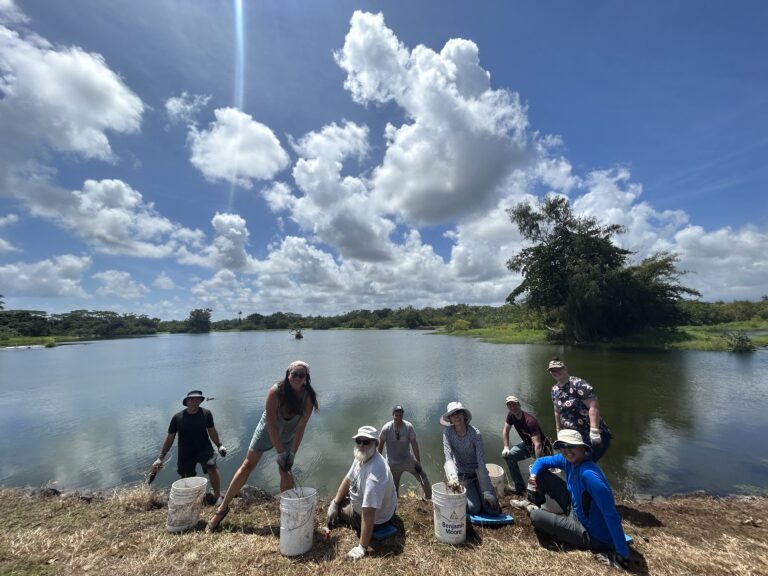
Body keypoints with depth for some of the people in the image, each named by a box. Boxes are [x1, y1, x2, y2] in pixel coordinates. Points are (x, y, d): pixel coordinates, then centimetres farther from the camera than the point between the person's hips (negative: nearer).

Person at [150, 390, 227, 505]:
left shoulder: (206, 413, -11)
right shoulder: (177, 417, -11)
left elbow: (212, 431, 1)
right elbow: (170, 438, -1)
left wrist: (219, 445, -4)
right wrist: (160, 458, -2)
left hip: (204, 449, -1)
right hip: (186, 453, 2)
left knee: (212, 467, -25)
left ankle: (217, 497, -11)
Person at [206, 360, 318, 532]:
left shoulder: (308, 397, -26)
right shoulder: (276, 392, -33)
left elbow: (301, 427, -20)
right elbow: (271, 424, -27)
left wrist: (292, 453, -22)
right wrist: (280, 453, -24)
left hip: (288, 437, 2)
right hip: (267, 431, -1)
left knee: (286, 472, 1)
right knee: (247, 465, 4)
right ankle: (222, 508, 21)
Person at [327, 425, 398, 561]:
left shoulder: (374, 473, -43)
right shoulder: (362, 456, -14)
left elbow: (368, 514, -38)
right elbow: (348, 480, 2)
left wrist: (362, 547, -32)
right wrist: (334, 503, 4)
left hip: (376, 517, -8)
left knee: (338, 509, 7)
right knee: (335, 504, 21)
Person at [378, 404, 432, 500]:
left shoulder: (408, 426, -18)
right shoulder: (386, 428, -18)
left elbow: (414, 443, -14)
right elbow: (381, 445, -6)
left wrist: (418, 461, -13)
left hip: (407, 459, 1)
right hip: (393, 462, -1)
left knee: (422, 476, -5)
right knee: (394, 486, 8)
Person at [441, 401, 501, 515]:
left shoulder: (475, 433, -22)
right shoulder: (448, 432, -20)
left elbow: (481, 462, -22)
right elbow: (448, 458, -26)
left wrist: (488, 492, -21)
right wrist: (452, 477, -44)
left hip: (478, 472, 1)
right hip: (462, 475, 0)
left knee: (493, 510, -7)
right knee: (474, 508, -14)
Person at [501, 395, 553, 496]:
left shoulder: (530, 421, -34)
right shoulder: (511, 415, -13)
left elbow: (537, 445, -37)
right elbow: (505, 430, 2)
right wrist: (506, 447, -7)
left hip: (542, 447, -6)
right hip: (527, 444, 6)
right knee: (508, 456, -7)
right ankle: (520, 487, 6)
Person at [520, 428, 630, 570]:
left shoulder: (588, 474, -36)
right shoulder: (567, 460, -10)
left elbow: (611, 515, -34)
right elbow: (541, 461, 3)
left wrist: (623, 555, -31)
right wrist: (533, 475, -17)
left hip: (591, 535, -7)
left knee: (536, 517, -17)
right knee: (541, 473, 0)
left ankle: (535, 511, 21)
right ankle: (535, 503, 26)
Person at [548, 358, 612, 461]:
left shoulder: (578, 384, -18)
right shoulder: (555, 389, 5)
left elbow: (594, 406, -25)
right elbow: (558, 412, 15)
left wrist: (594, 432, -29)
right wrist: (559, 432, 17)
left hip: (594, 436, -7)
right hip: (576, 437, 7)